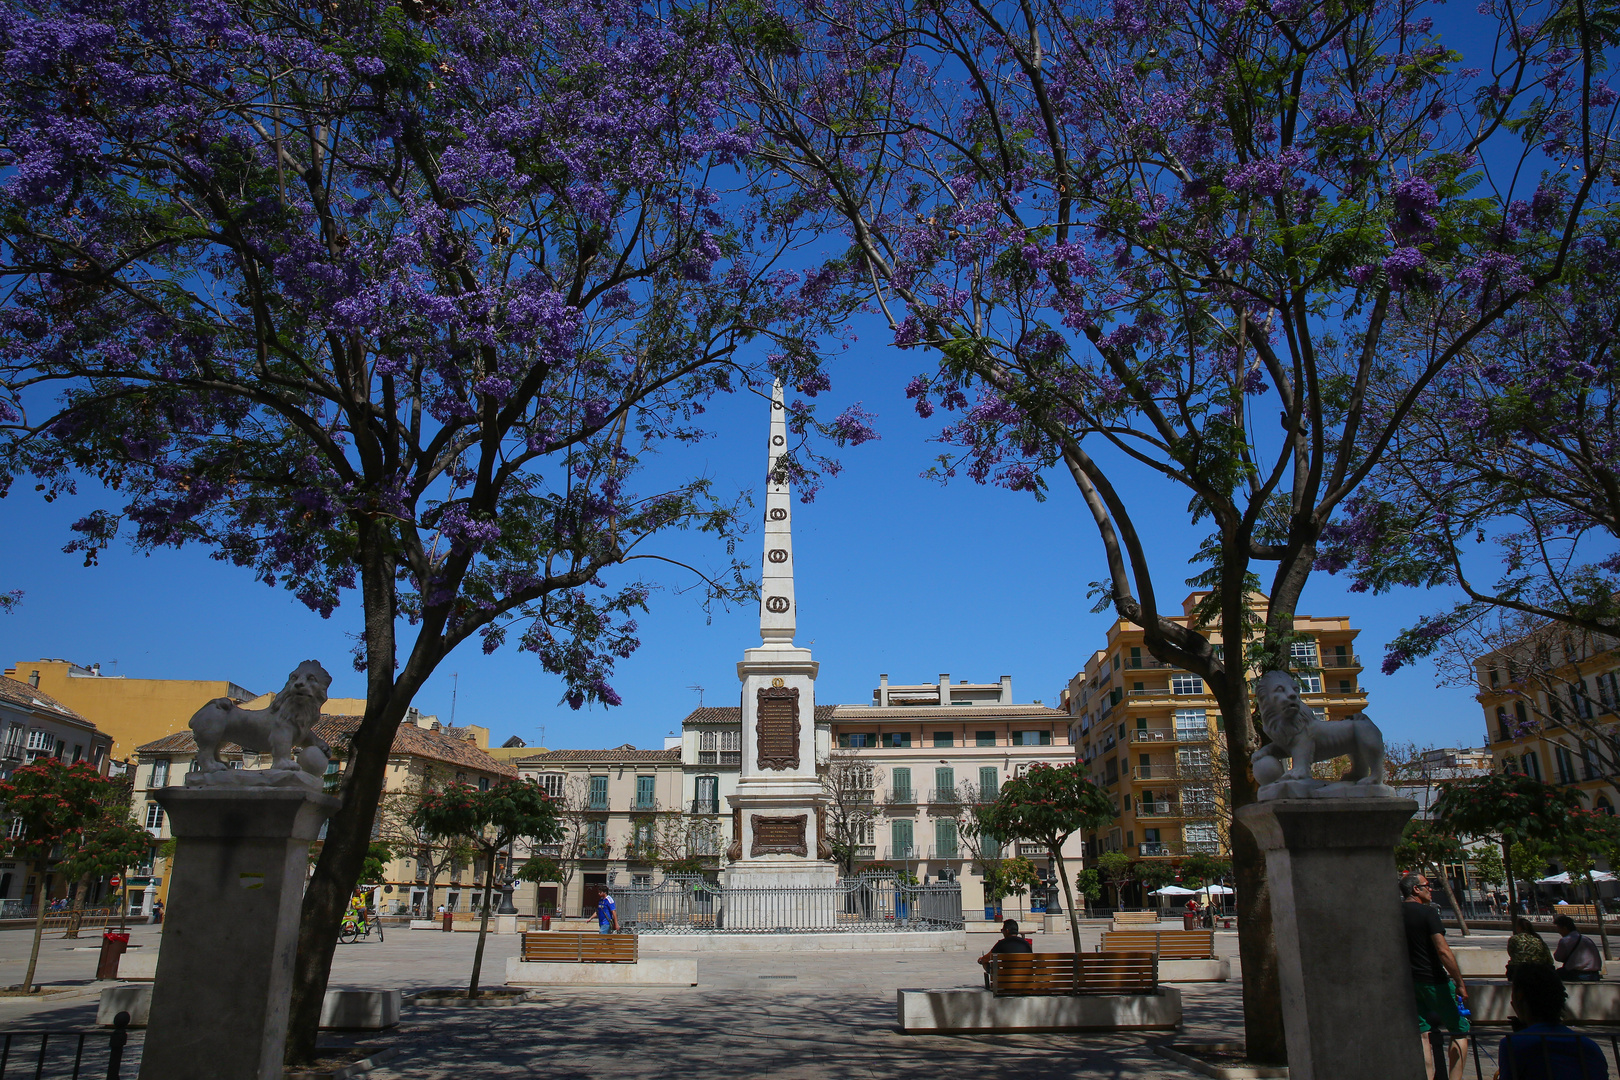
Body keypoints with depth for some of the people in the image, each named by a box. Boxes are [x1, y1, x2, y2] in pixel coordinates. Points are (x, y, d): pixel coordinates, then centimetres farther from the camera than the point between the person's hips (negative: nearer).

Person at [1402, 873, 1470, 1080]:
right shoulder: (1426, 912, -13)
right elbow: (1443, 950, -18)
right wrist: (1460, 983, -13)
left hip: (1410, 983, 6)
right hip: (1434, 981, -6)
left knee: (1422, 1032, 8)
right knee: (1460, 1031, 8)